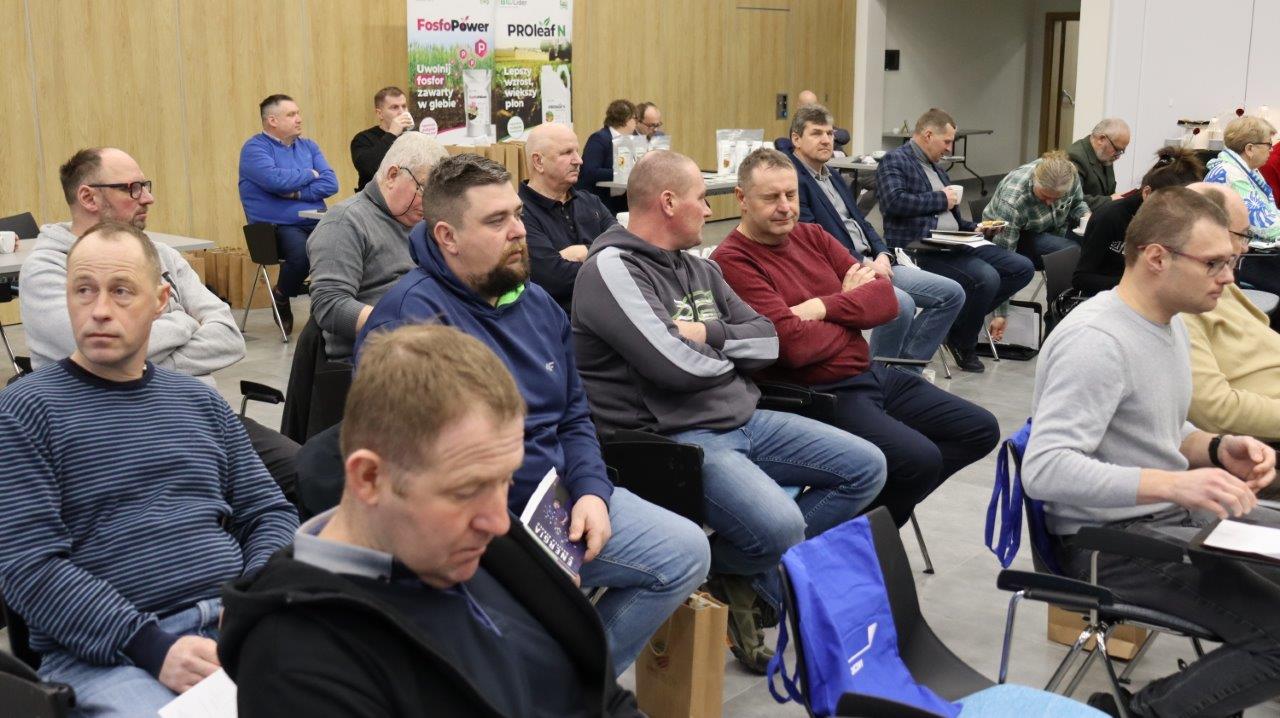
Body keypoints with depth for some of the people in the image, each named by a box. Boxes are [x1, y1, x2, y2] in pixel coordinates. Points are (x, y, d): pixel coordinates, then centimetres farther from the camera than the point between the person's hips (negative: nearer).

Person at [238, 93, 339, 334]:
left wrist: (296, 192, -9)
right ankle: (281, 299, -3)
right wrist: (309, 175, -1)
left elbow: (331, 184, 5)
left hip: (316, 223, 5)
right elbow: (276, 180, -18)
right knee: (302, 253, -35)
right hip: (279, 227, -5)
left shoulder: (308, 146, 18)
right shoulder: (254, 148, 1)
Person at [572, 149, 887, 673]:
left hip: (744, 421, 9)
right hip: (675, 439, -9)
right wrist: (731, 352, -1)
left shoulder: (697, 268, 14)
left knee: (866, 468, 4)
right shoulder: (611, 268, -13)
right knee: (780, 526, -31)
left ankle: (756, 574, 7)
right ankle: (719, 570, 4)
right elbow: (678, 366, -23)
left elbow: (768, 339, 10)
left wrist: (709, 334, -9)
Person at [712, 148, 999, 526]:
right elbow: (794, 345, -24)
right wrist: (853, 308, -5)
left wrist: (823, 306, -16)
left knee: (981, 430, 10)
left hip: (871, 375, 9)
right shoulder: (731, 261, -14)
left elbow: (885, 296, 3)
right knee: (919, 459, -27)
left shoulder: (812, 235, 11)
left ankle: (885, 503, 14)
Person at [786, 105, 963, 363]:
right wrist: (864, 264, -16)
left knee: (952, 293, 2)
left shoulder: (834, 177, 23)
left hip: (872, 263, 10)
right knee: (901, 305, -34)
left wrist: (882, 255, 1)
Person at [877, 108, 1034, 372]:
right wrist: (941, 199, -7)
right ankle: (962, 342, -4)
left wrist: (974, 228, 12)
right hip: (919, 249, -9)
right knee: (985, 277, -30)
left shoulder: (937, 168, 27)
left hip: (953, 245, 9)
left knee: (1023, 268, -3)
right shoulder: (895, 160, 0)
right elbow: (895, 201, -18)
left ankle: (961, 318, 4)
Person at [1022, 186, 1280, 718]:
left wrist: (1218, 450, -3)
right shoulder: (1095, 340, -23)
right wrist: (1174, 484, -38)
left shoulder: (1168, 319, 7)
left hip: (1174, 512, 10)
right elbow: (1044, 469, -31)